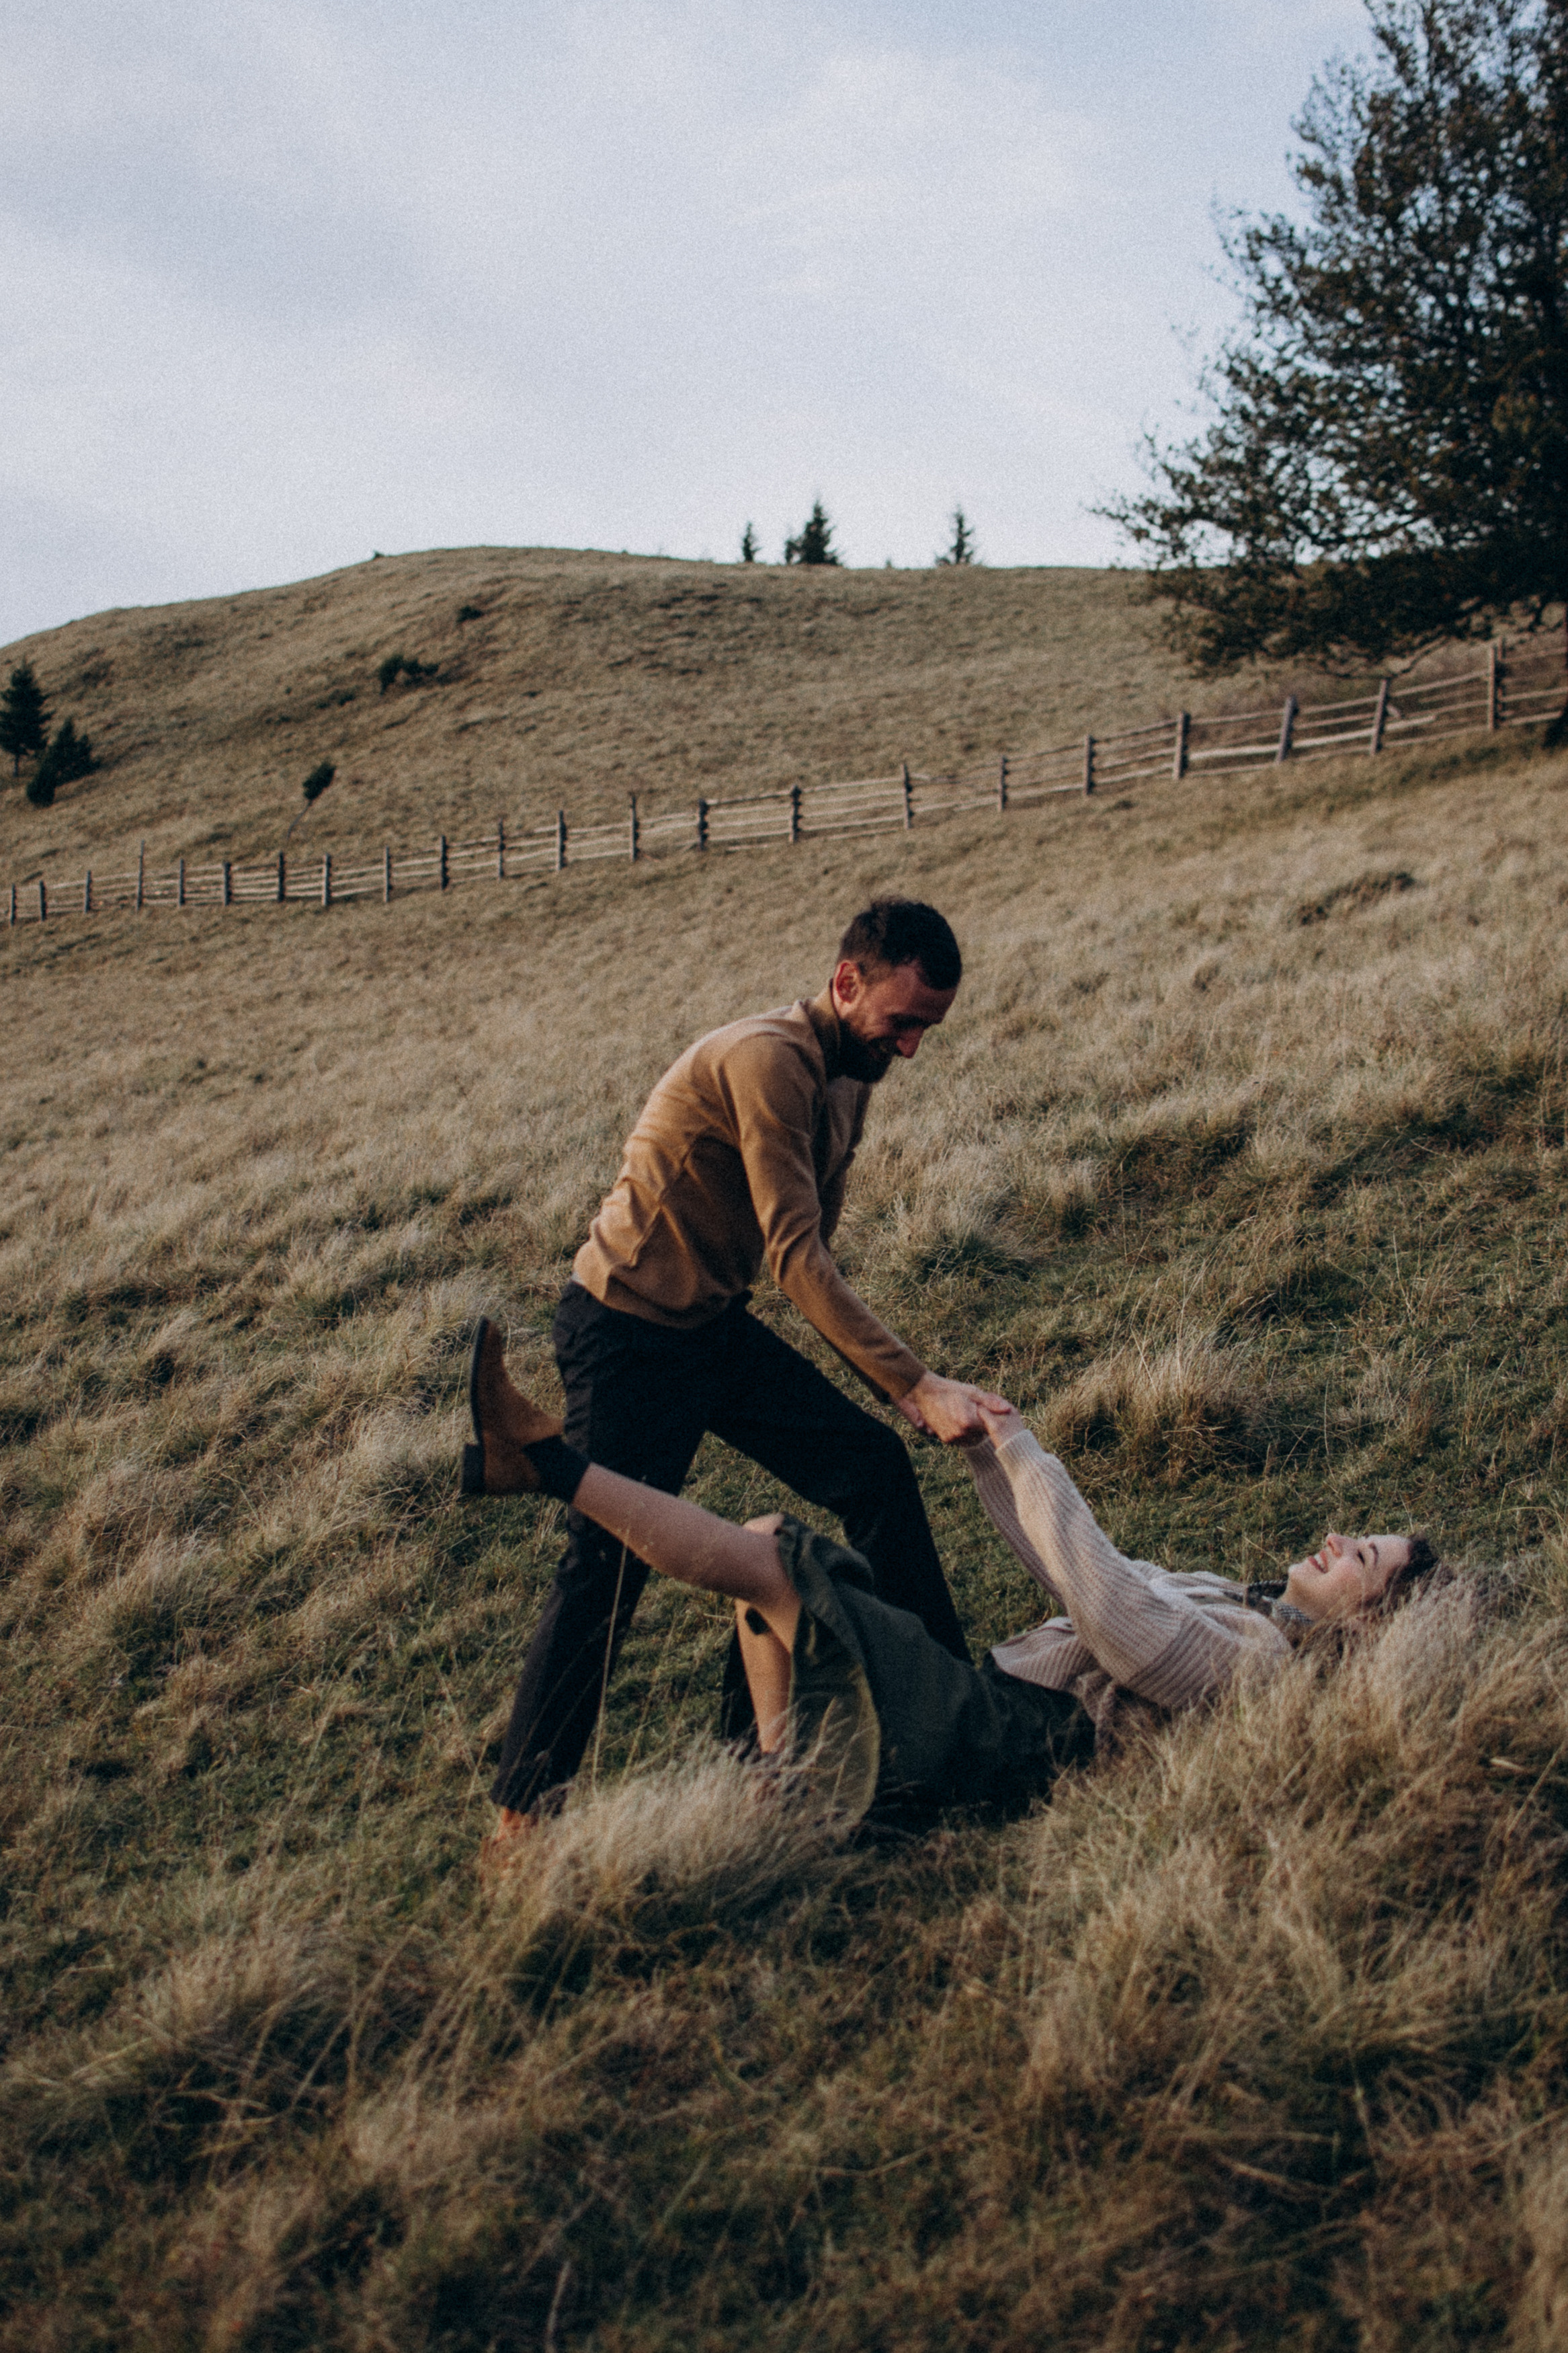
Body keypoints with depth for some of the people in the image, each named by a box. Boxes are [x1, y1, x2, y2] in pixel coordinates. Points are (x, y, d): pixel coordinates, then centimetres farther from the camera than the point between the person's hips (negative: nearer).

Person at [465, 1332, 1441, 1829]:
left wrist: (1030, 1461, -20)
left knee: (767, 1560, -19)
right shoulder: (1239, 1602, 19)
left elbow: (1110, 1613, -26)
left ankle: (545, 1459, -12)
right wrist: (987, 1452, 14)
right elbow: (1091, 1578, 22)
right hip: (987, 1691, 10)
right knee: (770, 1534, 5)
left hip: (995, 1739, -10)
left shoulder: (1256, 1652, -12)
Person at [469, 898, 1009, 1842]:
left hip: (715, 1324, 9)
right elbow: (796, 1258, -30)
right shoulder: (769, 1059, -25)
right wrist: (916, 1385, -32)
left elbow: (813, 1249, 14)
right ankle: (523, 1807, 9)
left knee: (875, 1466, 3)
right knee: (611, 1560, -5)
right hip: (628, 1331, -9)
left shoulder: (855, 1068, 5)